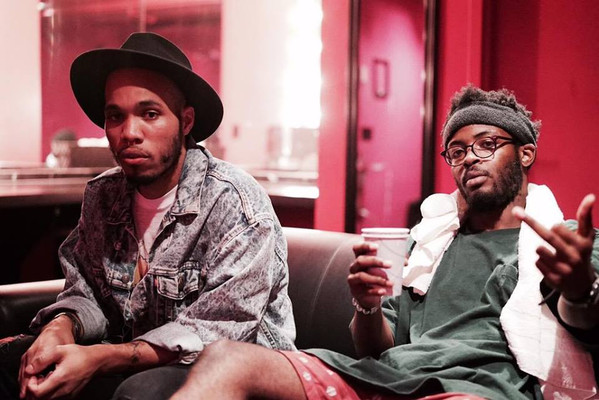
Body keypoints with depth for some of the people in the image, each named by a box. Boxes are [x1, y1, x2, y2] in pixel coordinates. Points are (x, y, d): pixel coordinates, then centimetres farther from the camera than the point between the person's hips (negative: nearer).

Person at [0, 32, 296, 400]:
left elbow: (220, 329, -22)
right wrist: (61, 328, -15)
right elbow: (86, 292, 9)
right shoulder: (102, 196, 2)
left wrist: (100, 359, -28)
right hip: (130, 366, 6)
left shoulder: (236, 203, -19)